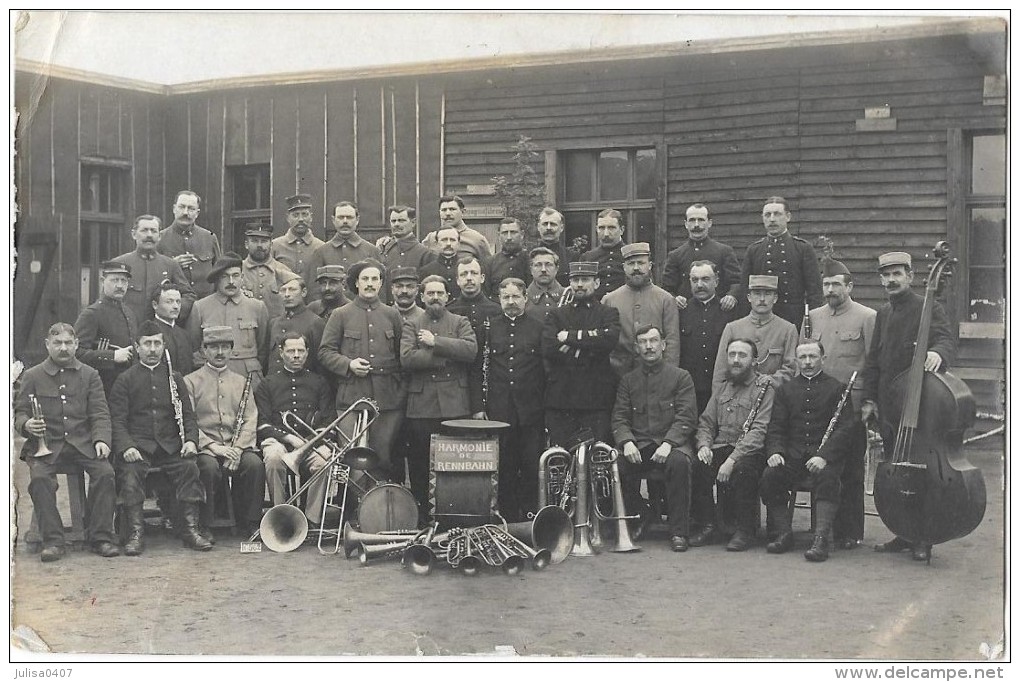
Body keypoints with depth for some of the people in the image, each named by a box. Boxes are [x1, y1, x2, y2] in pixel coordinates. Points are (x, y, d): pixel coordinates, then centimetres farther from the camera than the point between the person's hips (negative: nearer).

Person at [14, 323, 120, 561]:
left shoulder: (89, 375, 12)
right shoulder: (32, 376, 10)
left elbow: (100, 414, 6)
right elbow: (19, 413, 7)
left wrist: (101, 439, -12)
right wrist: (26, 425, -17)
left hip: (82, 442, 1)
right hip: (45, 443, -1)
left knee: (105, 473, -24)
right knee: (39, 478, -29)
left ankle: (101, 537, -14)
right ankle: (52, 541, -19)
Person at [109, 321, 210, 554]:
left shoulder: (174, 377, 17)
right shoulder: (124, 380, 9)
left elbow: (188, 415, 13)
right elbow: (118, 421, 1)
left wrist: (190, 440, -7)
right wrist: (126, 447, -18)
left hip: (170, 444, 2)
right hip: (137, 445, -2)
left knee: (189, 466, -25)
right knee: (130, 471, -31)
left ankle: (190, 529, -20)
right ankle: (136, 532, -25)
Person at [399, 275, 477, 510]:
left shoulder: (461, 323, 13)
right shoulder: (411, 325, 12)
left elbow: (471, 349, -7)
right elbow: (407, 358, -6)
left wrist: (436, 342, -9)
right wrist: (447, 357, -9)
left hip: (454, 404, 0)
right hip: (421, 404, 1)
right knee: (419, 461, 3)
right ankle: (420, 510, 13)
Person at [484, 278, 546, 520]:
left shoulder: (538, 327, 5)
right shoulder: (489, 327, 8)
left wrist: (546, 402, -2)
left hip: (531, 408, -1)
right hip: (499, 408, 1)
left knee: (532, 464, 0)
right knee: (504, 466, 5)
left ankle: (530, 513, 9)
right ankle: (507, 515, 13)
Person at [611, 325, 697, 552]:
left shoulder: (681, 377, 7)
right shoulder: (628, 380, 16)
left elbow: (686, 417, -3)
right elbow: (619, 417, 8)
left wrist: (668, 443, -20)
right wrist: (626, 442, -13)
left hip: (671, 442, -2)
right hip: (638, 444, 3)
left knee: (678, 461, -36)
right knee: (616, 463, -28)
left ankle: (679, 531, -24)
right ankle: (640, 517, -1)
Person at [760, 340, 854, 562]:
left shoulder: (837, 389, 8)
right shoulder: (785, 390, 20)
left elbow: (844, 428, -3)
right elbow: (776, 427, 13)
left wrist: (824, 456, -19)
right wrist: (775, 451, -10)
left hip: (824, 455, -3)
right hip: (792, 455, 3)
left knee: (827, 478, -35)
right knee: (769, 476, -26)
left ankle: (821, 538, -35)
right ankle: (784, 533, -16)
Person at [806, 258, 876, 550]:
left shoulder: (867, 317, -1)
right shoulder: (813, 317, 13)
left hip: (852, 405, -4)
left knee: (851, 471, 1)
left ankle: (851, 533, 10)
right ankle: (824, 527, 14)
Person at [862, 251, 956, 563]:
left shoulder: (928, 309, -3)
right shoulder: (883, 314, 17)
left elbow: (946, 339, -18)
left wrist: (938, 352, -42)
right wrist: (869, 399, 13)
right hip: (888, 406, 6)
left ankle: (922, 540, 6)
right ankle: (903, 534, 19)